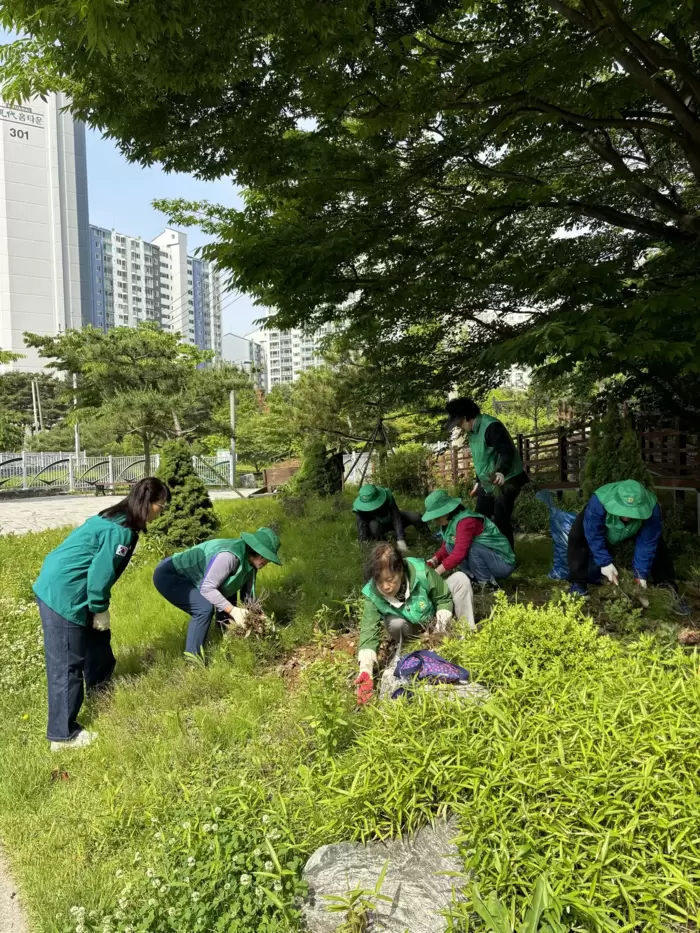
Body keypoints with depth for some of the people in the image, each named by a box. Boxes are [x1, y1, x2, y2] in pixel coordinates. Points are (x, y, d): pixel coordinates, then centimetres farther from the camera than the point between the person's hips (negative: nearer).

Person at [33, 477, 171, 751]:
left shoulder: (114, 518, 11)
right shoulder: (122, 530, -20)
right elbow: (100, 572, -20)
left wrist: (99, 608, 19)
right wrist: (100, 610, -7)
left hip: (57, 585, 11)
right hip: (63, 594, -11)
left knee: (96, 638, 26)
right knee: (67, 664, 0)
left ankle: (100, 692, 47)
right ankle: (62, 734, 12)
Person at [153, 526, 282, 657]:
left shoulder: (251, 561, -3)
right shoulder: (229, 555, -33)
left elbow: (247, 593, 6)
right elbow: (207, 588, -31)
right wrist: (233, 611, -30)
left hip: (187, 577, 9)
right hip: (168, 575, -9)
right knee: (205, 608, -24)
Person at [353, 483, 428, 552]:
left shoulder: (387, 495, -35)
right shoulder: (360, 509, -36)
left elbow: (396, 518, -38)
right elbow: (362, 532, -40)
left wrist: (400, 540, -47)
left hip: (392, 519, 1)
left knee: (416, 517, -23)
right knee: (373, 525, -39)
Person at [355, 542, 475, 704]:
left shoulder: (420, 572, -36)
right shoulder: (373, 595, -33)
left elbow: (444, 597, -18)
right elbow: (369, 632, -36)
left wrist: (441, 625, -27)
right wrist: (365, 669, -49)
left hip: (434, 616, 1)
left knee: (460, 579, -20)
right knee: (395, 624, -36)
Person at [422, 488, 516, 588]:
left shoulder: (465, 521, -27)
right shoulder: (449, 522, 3)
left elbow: (460, 553, -35)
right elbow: (445, 548, 7)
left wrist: (436, 572, -32)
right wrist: (434, 560, -13)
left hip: (503, 563, -9)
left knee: (468, 546, -30)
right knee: (450, 547, -3)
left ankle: (488, 583, -14)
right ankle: (477, 579, -3)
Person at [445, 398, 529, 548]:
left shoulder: (491, 426, -21)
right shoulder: (472, 431, 10)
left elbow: (507, 451, -30)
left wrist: (501, 472, -46)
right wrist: (478, 481, 25)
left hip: (505, 482, -10)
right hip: (487, 483, 10)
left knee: (501, 521, -9)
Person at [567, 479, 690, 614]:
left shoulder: (651, 508, -38)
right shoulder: (598, 501, -46)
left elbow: (647, 543, -29)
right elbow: (593, 535, -35)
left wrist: (641, 573, -28)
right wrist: (604, 563, -36)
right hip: (601, 528, -2)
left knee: (657, 544, -12)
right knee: (577, 537, -28)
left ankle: (667, 587, 4)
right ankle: (578, 585, -21)